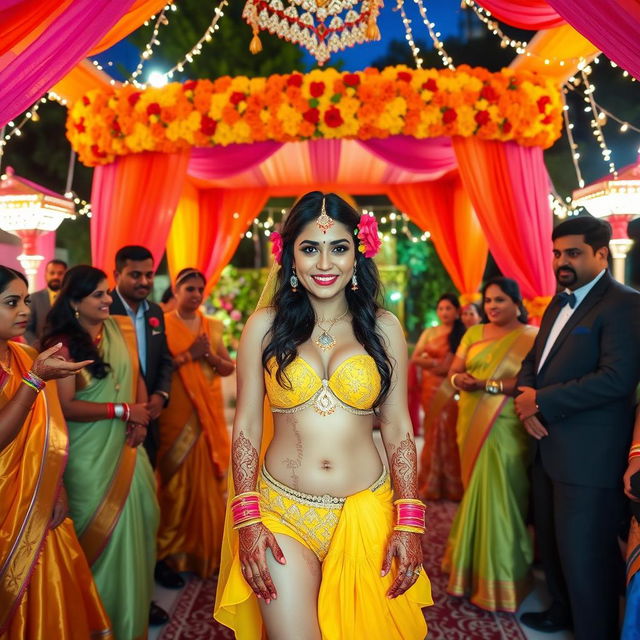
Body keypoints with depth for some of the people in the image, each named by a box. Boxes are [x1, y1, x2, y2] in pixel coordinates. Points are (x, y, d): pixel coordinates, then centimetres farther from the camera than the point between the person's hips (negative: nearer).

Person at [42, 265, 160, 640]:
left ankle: (137, 605, 31)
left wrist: (141, 418, -7)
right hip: (91, 455, -5)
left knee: (141, 521, 10)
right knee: (103, 533, 5)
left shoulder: (121, 328, 4)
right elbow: (67, 406, -17)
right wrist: (124, 411, -14)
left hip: (127, 446, 5)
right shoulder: (63, 345, -13)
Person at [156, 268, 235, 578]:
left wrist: (210, 356, -9)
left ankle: (206, 547, 22)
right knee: (179, 478, 1)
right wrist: (189, 355, -17)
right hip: (177, 414, -4)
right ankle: (176, 548, 17)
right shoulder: (164, 324, -3)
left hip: (209, 413, 5)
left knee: (208, 479, 7)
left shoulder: (212, 326, 11)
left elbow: (229, 368, 9)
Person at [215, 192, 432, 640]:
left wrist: (410, 523, -3)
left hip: (365, 515, 1)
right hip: (282, 514, -1)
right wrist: (246, 520, -6)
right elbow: (246, 425, 0)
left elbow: (397, 427, 2)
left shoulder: (383, 328, 0)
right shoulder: (266, 326, -2)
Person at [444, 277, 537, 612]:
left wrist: (488, 385, -22)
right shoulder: (473, 333, 12)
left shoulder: (531, 337, -5)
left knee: (497, 495, -1)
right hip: (472, 423, 5)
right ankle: (473, 563, 32)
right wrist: (458, 378, -14)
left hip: (504, 428, -5)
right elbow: (454, 369, 8)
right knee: (477, 491, 15)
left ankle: (498, 577, 15)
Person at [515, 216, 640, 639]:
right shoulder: (558, 304, 14)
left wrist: (542, 402, -18)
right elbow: (533, 362, 18)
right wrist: (527, 400, -4)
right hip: (549, 446, 9)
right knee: (552, 542, 22)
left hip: (589, 457, -8)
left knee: (584, 555, 3)